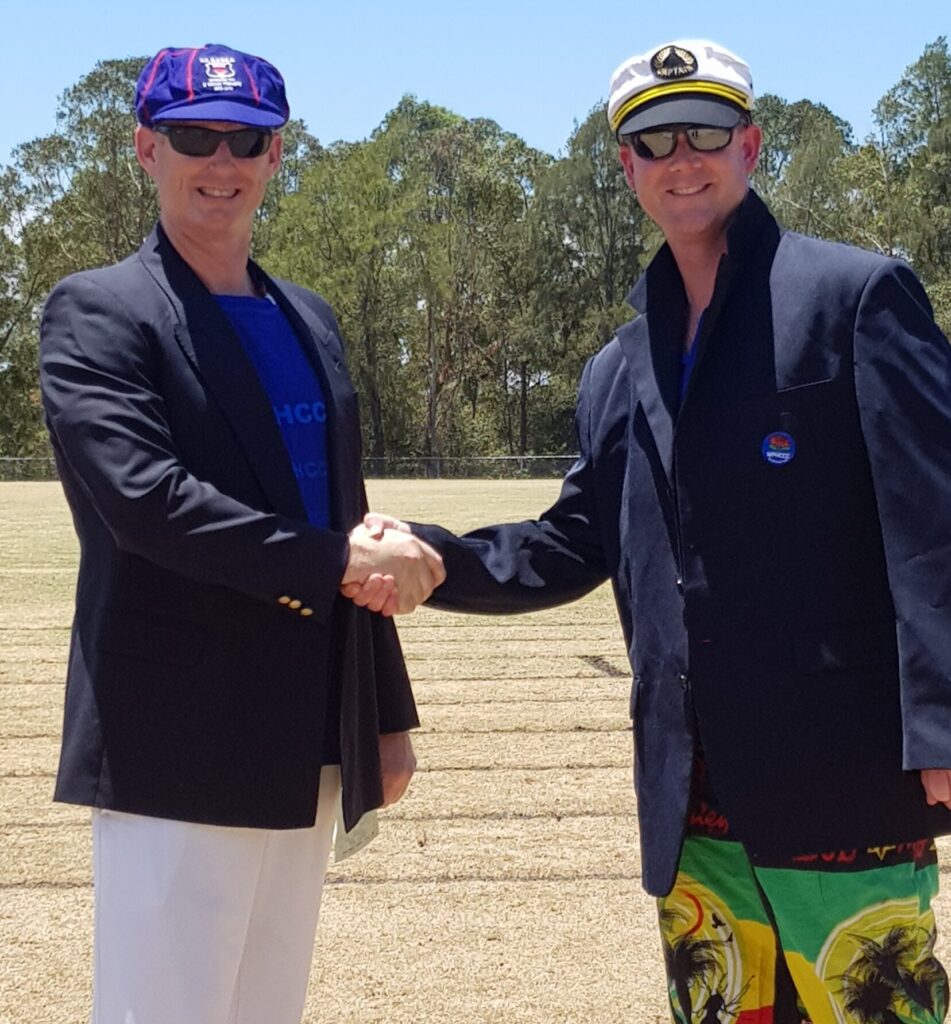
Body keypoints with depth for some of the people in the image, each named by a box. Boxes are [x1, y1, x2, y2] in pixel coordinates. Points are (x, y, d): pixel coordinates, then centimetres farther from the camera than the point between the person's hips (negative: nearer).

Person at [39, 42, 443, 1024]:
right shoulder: (98, 312, -5)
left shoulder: (311, 320, 16)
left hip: (312, 756, 7)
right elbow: (142, 497, -20)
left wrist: (388, 712, 17)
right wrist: (336, 557, -20)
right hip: (180, 756, -7)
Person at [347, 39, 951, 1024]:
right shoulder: (616, 373, 16)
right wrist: (434, 557, -1)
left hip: (840, 784, -6)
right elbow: (575, 545, 17)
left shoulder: (856, 295, -3)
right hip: (689, 803, 6)